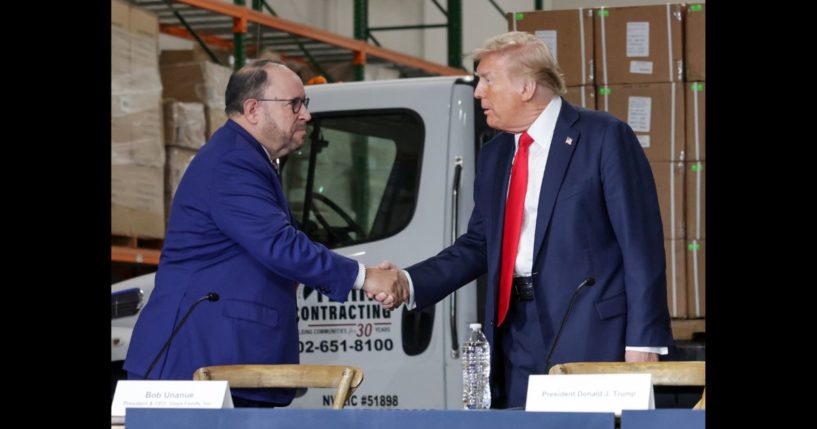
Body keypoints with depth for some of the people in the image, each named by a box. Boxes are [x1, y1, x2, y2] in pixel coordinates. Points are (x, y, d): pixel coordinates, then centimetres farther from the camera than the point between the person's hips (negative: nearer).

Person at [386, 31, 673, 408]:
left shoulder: (604, 137, -6)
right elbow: (478, 245, 17)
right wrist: (411, 282, 2)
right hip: (516, 333, 6)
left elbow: (641, 243, -9)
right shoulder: (493, 155, 15)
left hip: (588, 332, -6)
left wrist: (643, 339, -13)